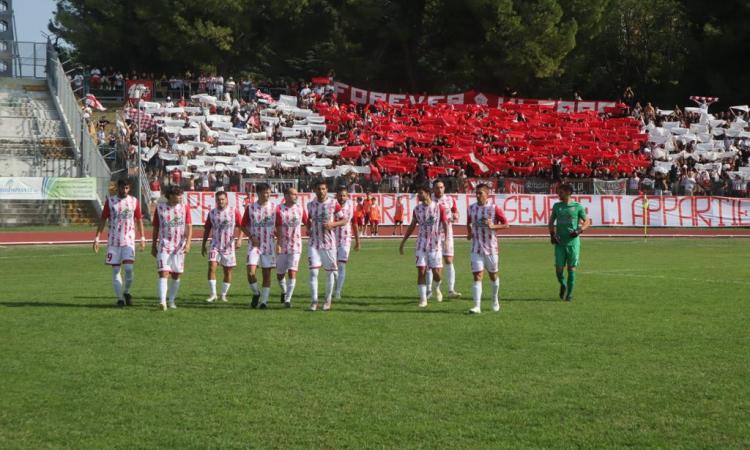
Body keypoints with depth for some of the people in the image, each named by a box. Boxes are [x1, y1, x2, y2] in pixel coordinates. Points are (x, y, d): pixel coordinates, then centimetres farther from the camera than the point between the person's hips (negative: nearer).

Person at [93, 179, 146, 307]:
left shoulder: (134, 201, 4)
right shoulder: (110, 201, 2)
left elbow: (139, 219, 12)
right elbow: (103, 219, 5)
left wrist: (142, 238, 10)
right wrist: (97, 238, 0)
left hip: (129, 240, 0)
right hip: (113, 240, 1)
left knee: (128, 268, -14)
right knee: (115, 270, 0)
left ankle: (126, 292, 10)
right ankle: (120, 298, 7)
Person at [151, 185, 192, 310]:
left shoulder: (185, 208, 3)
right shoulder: (160, 208, 1)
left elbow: (189, 227, -2)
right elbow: (156, 229, 9)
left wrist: (188, 243, -15)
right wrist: (153, 246, 12)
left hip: (179, 247, 2)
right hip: (164, 246, -2)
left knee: (176, 275, 8)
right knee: (163, 273, -14)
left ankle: (172, 301, 21)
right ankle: (162, 301, -21)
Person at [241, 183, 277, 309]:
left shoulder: (274, 208, 1)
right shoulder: (250, 208, 0)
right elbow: (244, 226, 8)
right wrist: (251, 236, -8)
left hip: (269, 245, 1)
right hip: (254, 245, -1)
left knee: (267, 274, 1)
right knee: (250, 273, -12)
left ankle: (264, 300, 9)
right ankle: (256, 293, 14)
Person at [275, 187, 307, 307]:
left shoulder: (300, 208, 3)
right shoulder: (279, 209, -8)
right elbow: (278, 229, -12)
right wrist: (278, 244, -18)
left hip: (296, 246, 1)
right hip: (283, 246, -1)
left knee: (292, 272, -10)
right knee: (280, 274, 10)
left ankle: (288, 299, -5)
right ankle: (284, 291, 39)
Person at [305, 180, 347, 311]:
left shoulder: (334, 204, -4)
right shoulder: (311, 205, 5)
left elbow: (344, 220, 0)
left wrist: (332, 224, -17)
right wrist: (308, 229, 2)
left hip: (329, 243, -1)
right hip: (314, 243, 1)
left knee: (330, 272, 7)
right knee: (313, 271, -9)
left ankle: (328, 300, 20)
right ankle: (314, 301, -5)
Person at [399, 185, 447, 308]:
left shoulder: (439, 207, -5)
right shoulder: (417, 209, 5)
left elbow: (445, 224, -4)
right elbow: (411, 227, 14)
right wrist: (403, 242, 13)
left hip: (435, 244, -2)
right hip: (421, 245, 2)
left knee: (436, 272, -1)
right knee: (421, 272, -5)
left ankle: (436, 288, 31)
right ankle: (423, 299, 2)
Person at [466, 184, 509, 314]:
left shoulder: (494, 208, -8)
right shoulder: (471, 208, 4)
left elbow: (506, 225, -5)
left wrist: (493, 226, -21)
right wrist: (469, 233, 2)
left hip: (491, 248, -2)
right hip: (476, 248, 2)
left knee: (493, 275, 13)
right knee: (477, 276, -8)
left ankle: (495, 299, 39)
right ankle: (477, 306, -13)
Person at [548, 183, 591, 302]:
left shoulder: (578, 206, 0)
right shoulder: (557, 206, 8)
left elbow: (587, 222, 4)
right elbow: (551, 221, 17)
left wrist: (579, 230, -13)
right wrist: (552, 234, 2)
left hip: (573, 242, -2)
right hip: (559, 242, 2)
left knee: (571, 268, 0)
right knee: (559, 268, -2)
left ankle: (569, 294, 9)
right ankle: (563, 285, 28)